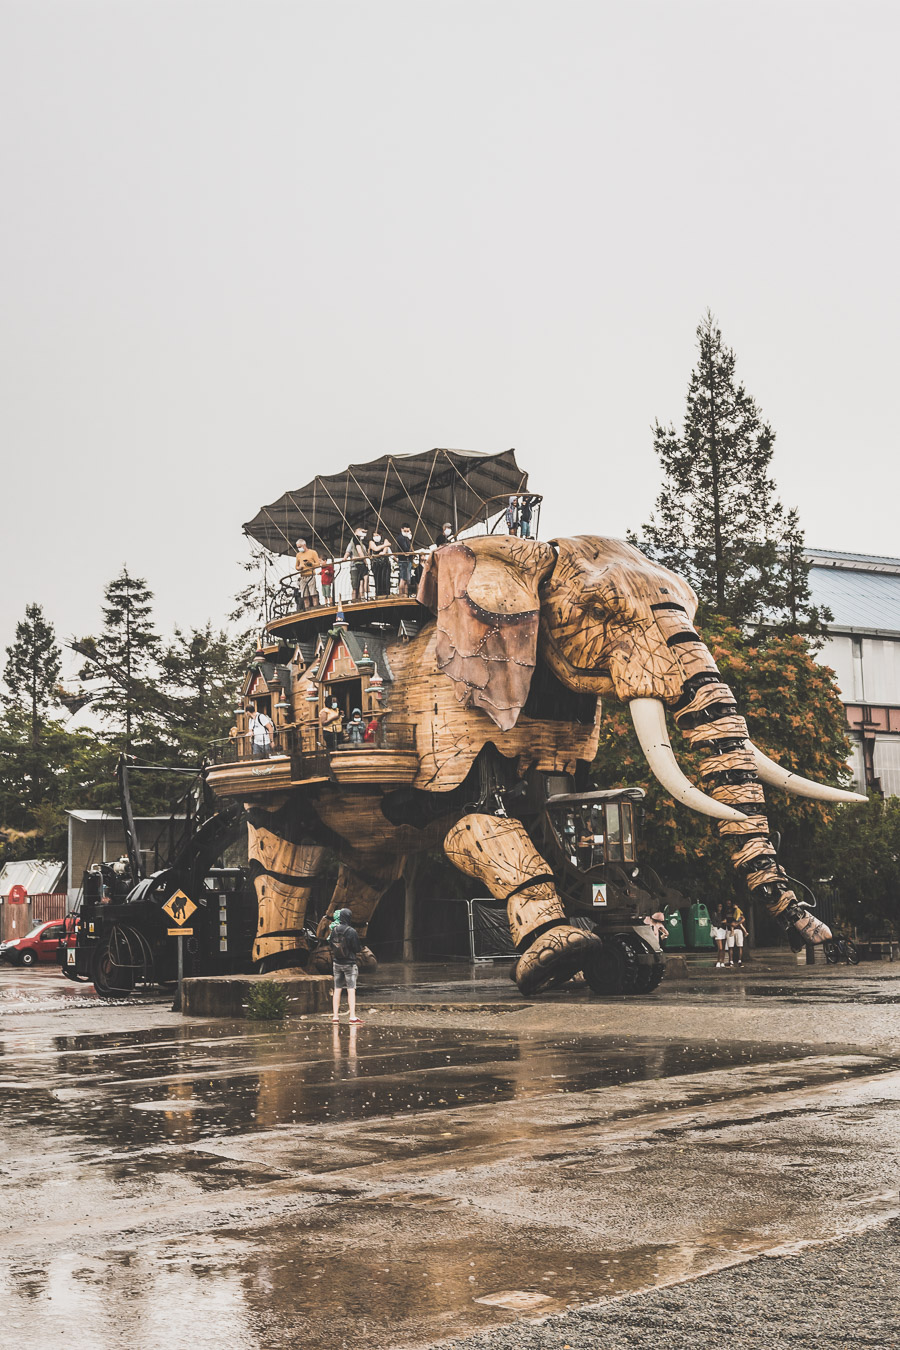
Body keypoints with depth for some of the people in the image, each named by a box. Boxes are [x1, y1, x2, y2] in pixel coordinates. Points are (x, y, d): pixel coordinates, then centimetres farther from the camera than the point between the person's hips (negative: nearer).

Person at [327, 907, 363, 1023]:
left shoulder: (333, 930, -3)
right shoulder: (351, 931, -16)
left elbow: (330, 944, 9)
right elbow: (358, 949, -11)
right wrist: (358, 949, 10)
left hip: (337, 963, 4)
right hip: (349, 963, -4)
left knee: (337, 989, 11)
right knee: (351, 989, -3)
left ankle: (335, 1015, 12)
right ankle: (352, 1016, -8)